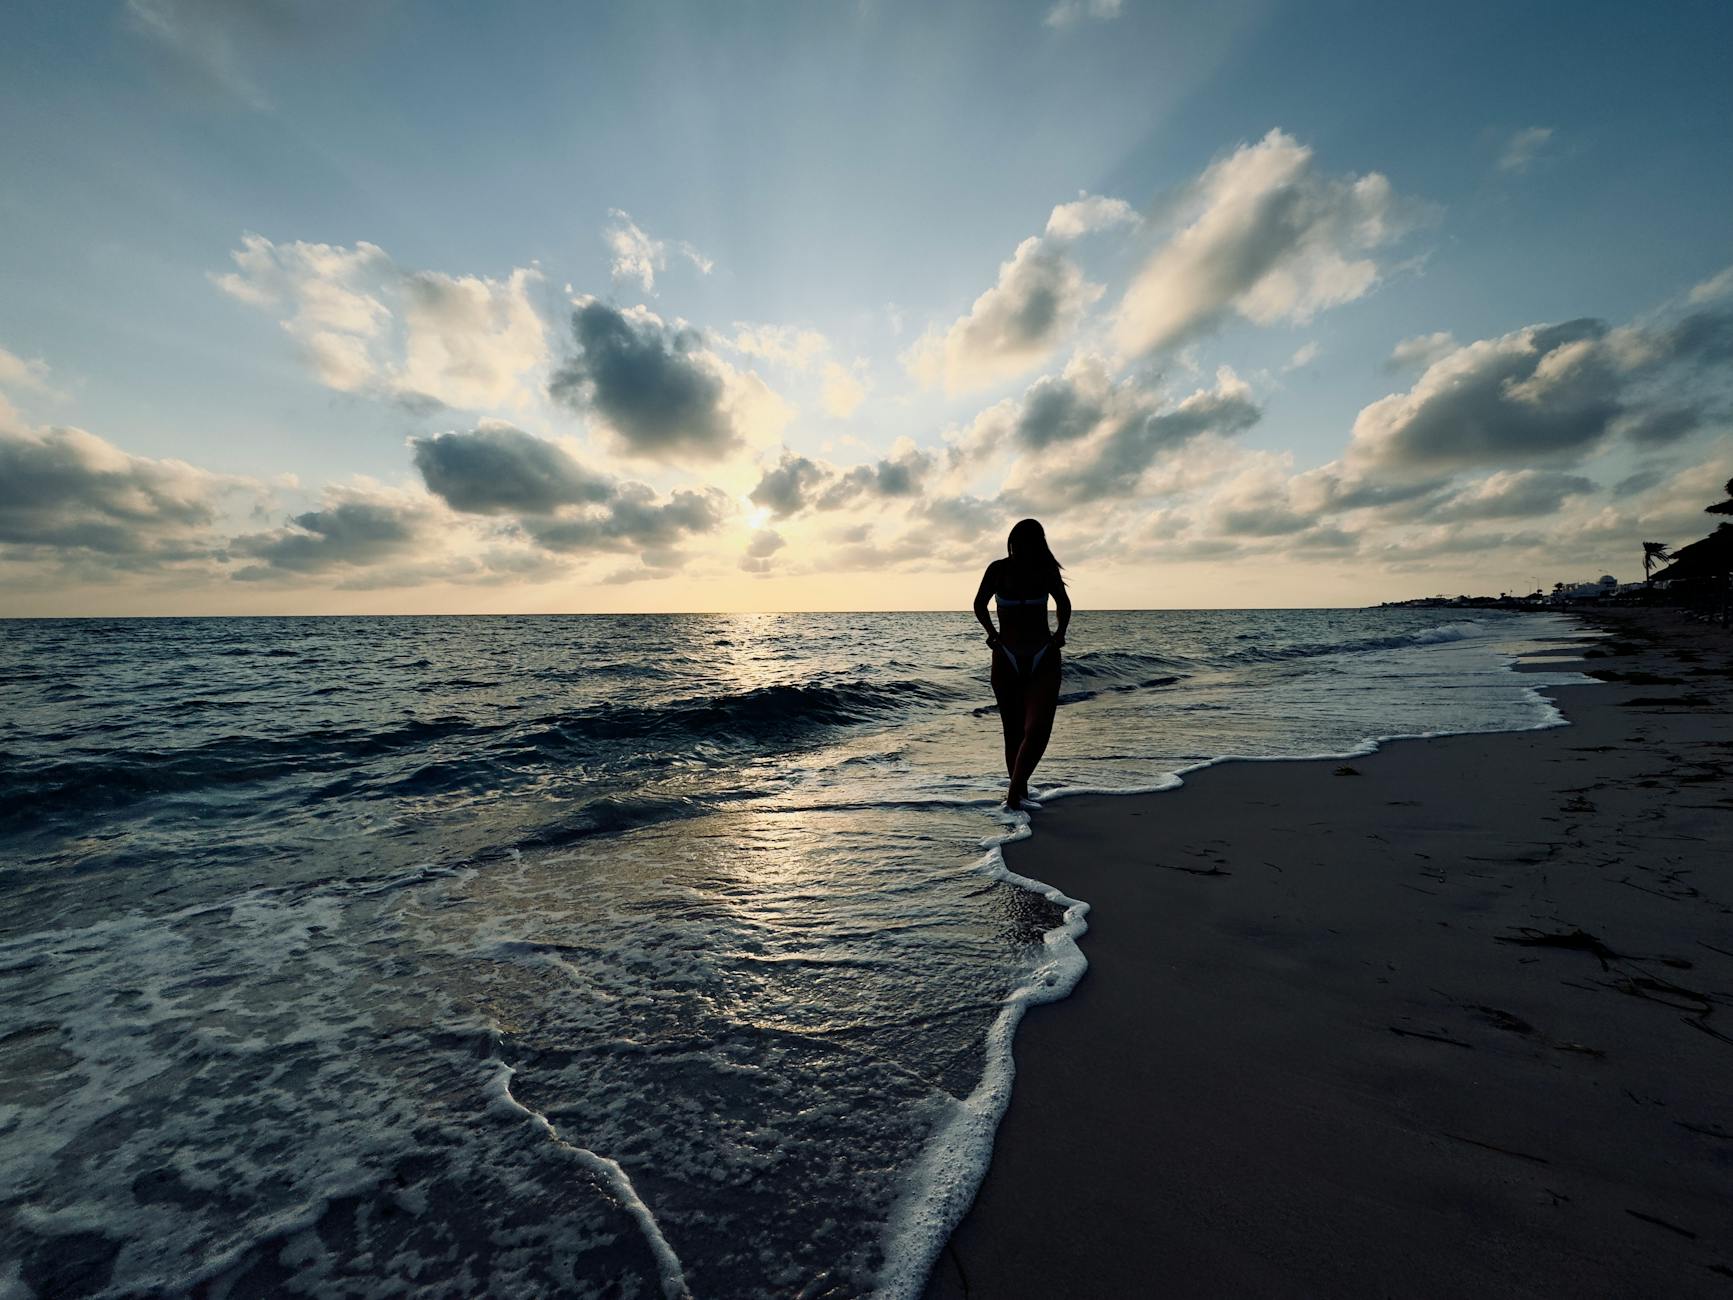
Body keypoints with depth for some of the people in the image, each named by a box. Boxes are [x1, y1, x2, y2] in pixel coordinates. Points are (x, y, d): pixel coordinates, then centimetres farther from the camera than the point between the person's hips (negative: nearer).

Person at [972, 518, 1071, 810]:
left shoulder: (1046, 571, -1)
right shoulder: (998, 569, -4)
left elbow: (1064, 604, 17)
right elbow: (979, 605, 9)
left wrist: (1060, 633, 1)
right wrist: (992, 632, -6)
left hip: (1044, 659, 0)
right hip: (1006, 660, 0)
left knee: (1037, 731, -14)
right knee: (1014, 733, 7)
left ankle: (1013, 795, -5)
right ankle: (1020, 792, 23)